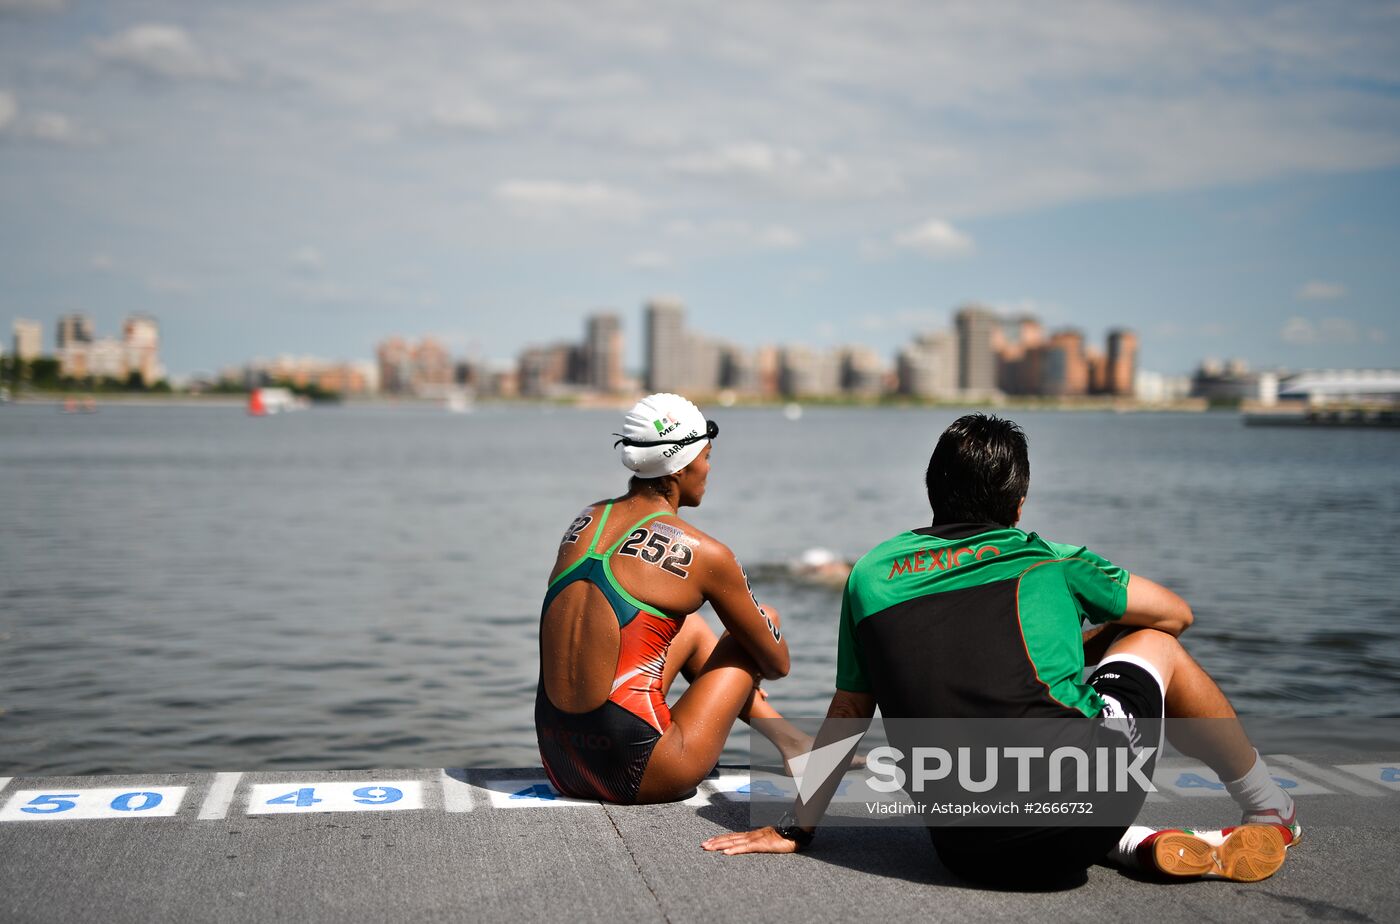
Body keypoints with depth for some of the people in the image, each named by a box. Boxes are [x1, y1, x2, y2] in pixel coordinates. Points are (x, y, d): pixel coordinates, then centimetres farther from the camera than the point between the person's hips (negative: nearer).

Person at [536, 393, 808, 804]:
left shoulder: (586, 521, 10)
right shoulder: (703, 553, -9)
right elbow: (777, 664, 4)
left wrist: (736, 685, 37)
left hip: (561, 768, 7)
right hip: (634, 776, -7)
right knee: (765, 620, 12)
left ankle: (787, 736, 43)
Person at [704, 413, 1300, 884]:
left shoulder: (871, 573, 15)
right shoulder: (1045, 561, 10)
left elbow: (846, 715, 19)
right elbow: (1176, 614, 25)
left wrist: (796, 830, 28)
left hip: (966, 851, 2)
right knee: (1154, 644, 26)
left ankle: (1139, 843, 15)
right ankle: (1270, 812, 38)